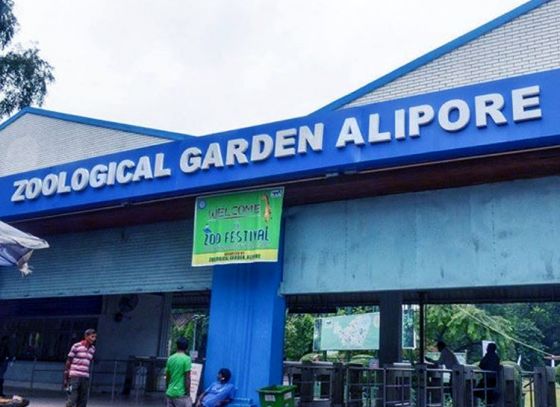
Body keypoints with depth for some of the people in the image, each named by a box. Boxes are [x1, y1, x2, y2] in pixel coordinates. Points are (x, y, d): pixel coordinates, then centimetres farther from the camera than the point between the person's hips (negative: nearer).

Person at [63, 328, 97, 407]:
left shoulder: (92, 349, 10)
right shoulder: (76, 346, -5)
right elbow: (68, 362, -2)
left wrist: (88, 376, 15)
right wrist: (66, 378, -4)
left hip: (85, 378, 5)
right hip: (74, 377, -5)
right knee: (72, 400, -6)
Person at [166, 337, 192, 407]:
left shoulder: (170, 358, 8)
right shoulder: (186, 359, -11)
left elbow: (167, 377, 14)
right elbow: (187, 378, -13)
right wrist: (188, 394, -7)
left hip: (170, 393, 7)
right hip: (181, 394, -6)